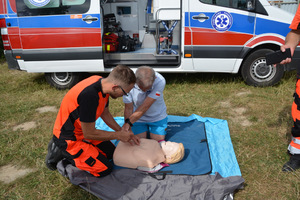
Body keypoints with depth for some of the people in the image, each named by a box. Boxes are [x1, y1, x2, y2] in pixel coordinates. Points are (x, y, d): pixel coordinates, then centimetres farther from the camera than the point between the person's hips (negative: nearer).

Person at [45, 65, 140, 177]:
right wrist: (118, 135, -15)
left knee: (111, 152, 16)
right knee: (104, 170, -6)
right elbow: (89, 134, -26)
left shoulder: (103, 83, -9)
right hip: (68, 138, -9)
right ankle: (61, 152, 4)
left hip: (86, 131, 9)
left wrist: (123, 133, 2)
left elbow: (105, 113, 8)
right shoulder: (90, 95, -36)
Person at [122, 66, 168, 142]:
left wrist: (128, 123, -35)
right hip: (138, 118, 1)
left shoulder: (160, 81, -31)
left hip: (158, 117, 0)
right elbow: (128, 109, -16)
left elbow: (145, 106, -33)